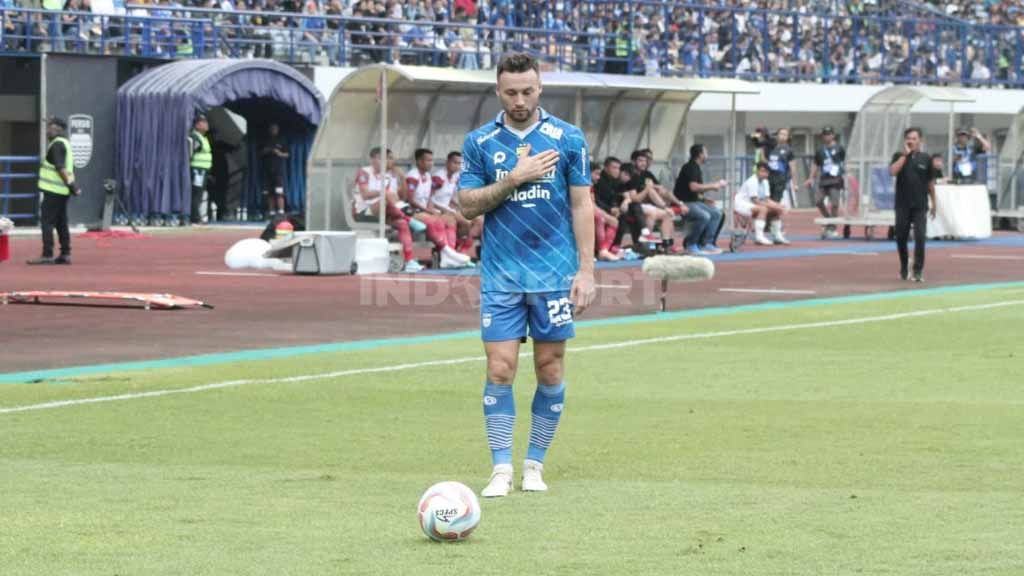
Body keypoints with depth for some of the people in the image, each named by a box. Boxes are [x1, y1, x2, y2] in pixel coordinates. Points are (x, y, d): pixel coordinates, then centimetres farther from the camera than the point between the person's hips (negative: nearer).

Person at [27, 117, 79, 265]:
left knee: (47, 221, -8)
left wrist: (70, 184, -24)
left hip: (53, 191, -10)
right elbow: (69, 168, 20)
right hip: (62, 191, 10)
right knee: (61, 223, 13)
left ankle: (47, 255, -12)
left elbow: (61, 168, -22)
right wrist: (72, 184, 17)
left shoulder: (57, 145, -14)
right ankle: (65, 254, 13)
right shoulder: (65, 143, 18)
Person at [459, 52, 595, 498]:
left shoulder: (567, 139, 1)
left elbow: (582, 205, 2)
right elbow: (468, 206, 0)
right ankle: (501, 469, -1)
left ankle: (534, 465, 15)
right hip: (500, 276, 0)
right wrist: (513, 179, -14)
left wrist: (586, 269, -4)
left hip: (554, 274, 0)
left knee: (550, 370, 4)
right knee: (500, 369, -6)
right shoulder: (479, 142, 3)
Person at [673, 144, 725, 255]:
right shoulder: (690, 168, -13)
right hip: (683, 203, -10)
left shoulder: (696, 168, 17)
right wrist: (713, 186, -16)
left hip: (693, 201, 10)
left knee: (717, 213, 4)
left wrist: (704, 199, 6)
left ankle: (707, 243, 1)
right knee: (704, 216, -30)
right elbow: (693, 187, -25)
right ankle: (690, 244, -18)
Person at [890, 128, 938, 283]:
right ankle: (903, 268, 25)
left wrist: (934, 203, 12)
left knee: (920, 237, -11)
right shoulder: (899, 157, 4)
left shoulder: (926, 159, 4)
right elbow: (892, 172, -15)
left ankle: (918, 270, -7)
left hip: (920, 205, -1)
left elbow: (930, 182, 10)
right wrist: (905, 154, -13)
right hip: (902, 204, 1)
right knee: (901, 238, 7)